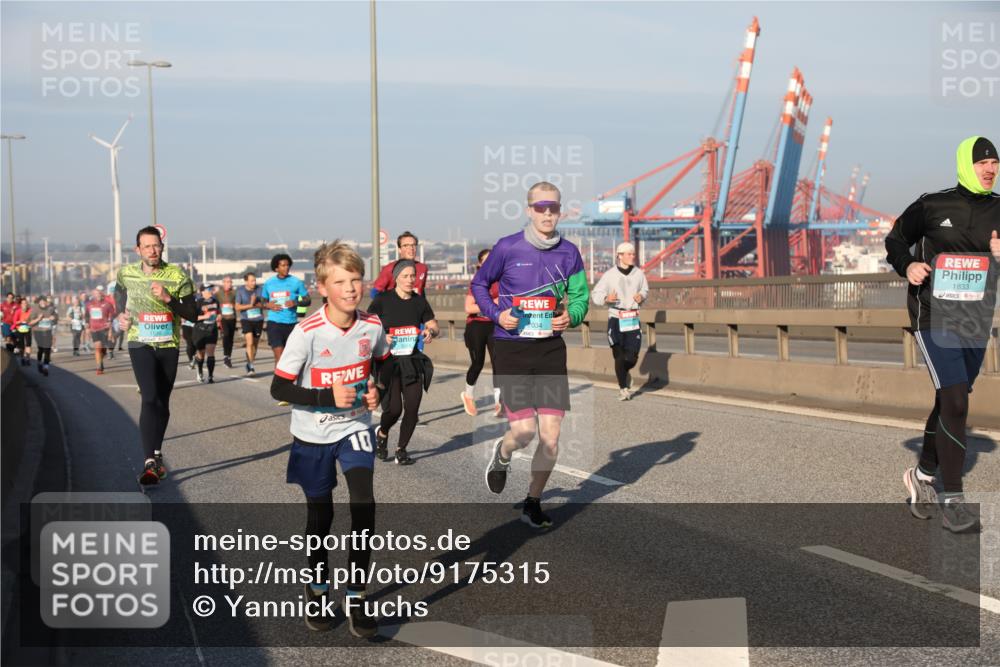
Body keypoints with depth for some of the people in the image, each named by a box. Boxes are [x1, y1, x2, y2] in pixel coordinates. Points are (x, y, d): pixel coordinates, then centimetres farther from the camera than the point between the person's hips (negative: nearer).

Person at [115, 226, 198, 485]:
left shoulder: (177, 276, -7)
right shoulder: (126, 274, 0)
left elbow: (193, 314, -8)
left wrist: (168, 299, -22)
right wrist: (122, 314, 8)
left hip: (168, 346, 1)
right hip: (140, 344, -1)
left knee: (163, 403, 11)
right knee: (150, 398, -19)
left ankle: (156, 455, 29)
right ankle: (149, 463, -25)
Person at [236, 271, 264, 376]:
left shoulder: (259, 289, -1)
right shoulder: (240, 291, -4)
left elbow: (264, 303, 1)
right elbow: (237, 307, -4)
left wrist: (255, 304, -17)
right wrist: (250, 305, -17)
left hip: (258, 320, 2)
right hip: (246, 320, -2)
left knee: (255, 344, 10)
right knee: (250, 342, -17)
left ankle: (250, 364, 26)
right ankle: (250, 365, -12)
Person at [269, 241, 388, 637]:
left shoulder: (372, 326, -10)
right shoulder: (307, 333, -21)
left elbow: (384, 364, 11)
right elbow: (279, 388, -17)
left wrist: (378, 390, -8)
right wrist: (328, 397, -27)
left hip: (355, 428, 2)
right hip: (313, 435, -2)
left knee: (363, 501, -16)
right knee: (320, 514, 11)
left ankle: (356, 596, -4)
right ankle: (318, 587, 36)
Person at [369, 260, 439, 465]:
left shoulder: (419, 301, 6)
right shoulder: (382, 300, -5)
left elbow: (434, 326, 14)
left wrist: (431, 332, -9)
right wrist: (381, 337, -21)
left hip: (413, 361, 4)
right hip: (389, 361, -4)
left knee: (412, 407, -2)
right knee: (394, 409, -10)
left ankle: (401, 448, 18)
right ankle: (382, 434, 24)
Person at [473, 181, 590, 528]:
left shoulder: (569, 253, 3)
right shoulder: (507, 248, -6)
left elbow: (580, 297, 12)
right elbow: (479, 283, 9)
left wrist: (570, 316, -11)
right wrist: (497, 314, -8)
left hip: (551, 349, 3)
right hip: (511, 348, -3)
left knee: (550, 438, 0)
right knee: (524, 431, -10)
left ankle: (533, 503, 22)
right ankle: (502, 454, 28)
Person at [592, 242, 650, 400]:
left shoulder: (639, 273, 3)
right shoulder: (610, 274, -6)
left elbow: (645, 290, 20)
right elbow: (596, 294, -1)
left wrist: (642, 296, -2)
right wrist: (606, 298, -21)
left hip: (633, 319, 2)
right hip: (615, 318, -2)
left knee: (632, 356, -2)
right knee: (619, 356, -3)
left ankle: (624, 373, 32)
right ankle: (623, 388, 12)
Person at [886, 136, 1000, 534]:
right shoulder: (933, 205, -4)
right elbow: (895, 239, 8)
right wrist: (907, 265, -11)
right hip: (934, 316, -5)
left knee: (950, 401, 14)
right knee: (955, 402, -14)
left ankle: (922, 475, 34)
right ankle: (952, 501, -9)